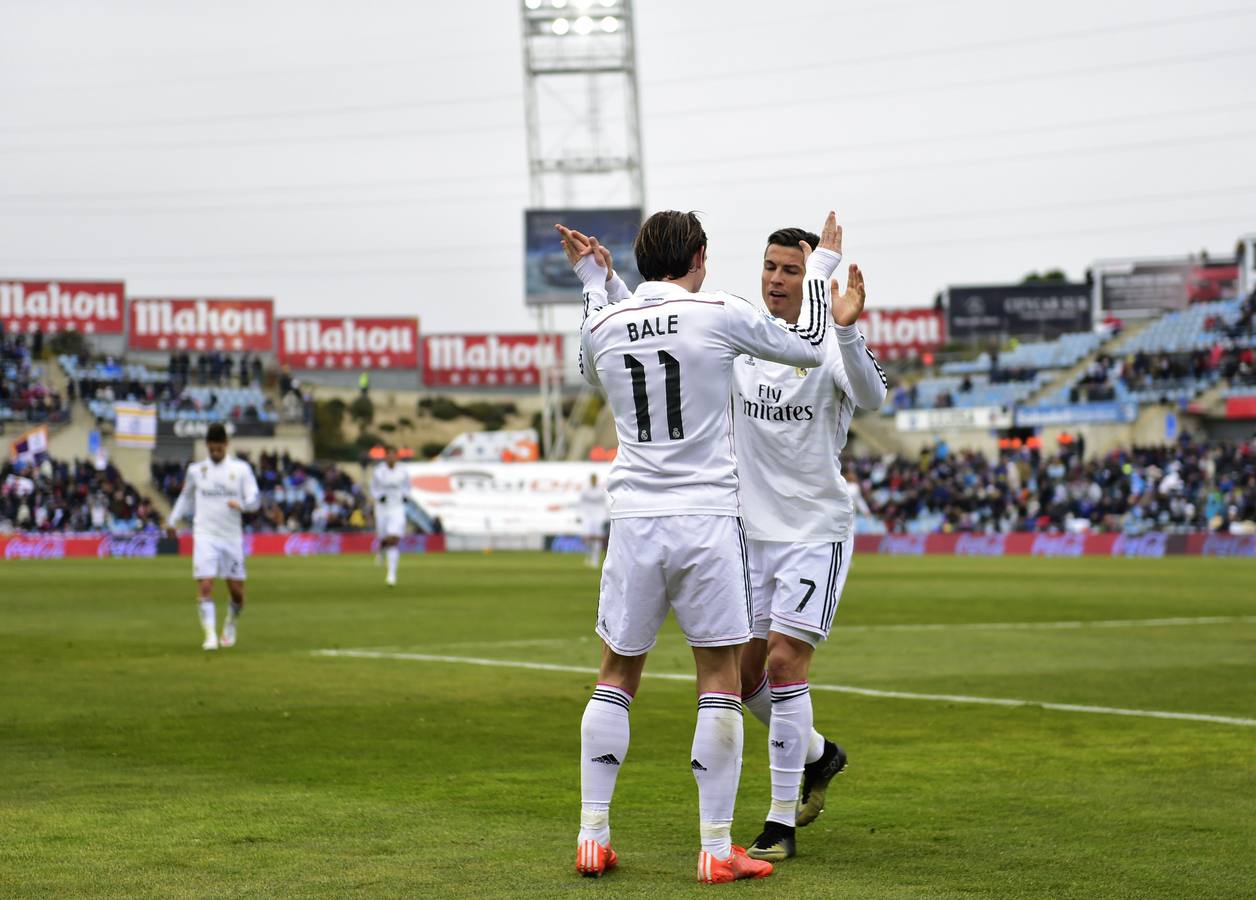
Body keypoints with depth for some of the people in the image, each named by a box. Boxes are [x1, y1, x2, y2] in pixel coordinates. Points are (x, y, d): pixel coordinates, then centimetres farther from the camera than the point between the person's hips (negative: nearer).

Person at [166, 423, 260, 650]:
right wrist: (172, 521, 22)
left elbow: (255, 499, -2)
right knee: (205, 586, -15)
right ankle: (210, 635, -15)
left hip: (232, 537, 0)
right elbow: (186, 497, 24)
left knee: (237, 590, 4)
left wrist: (241, 504, -22)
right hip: (205, 536, 0)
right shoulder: (196, 470, 8)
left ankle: (230, 626, 31)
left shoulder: (241, 469, 3)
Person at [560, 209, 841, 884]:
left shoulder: (603, 323, 5)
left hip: (633, 520, 3)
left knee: (615, 677, 14)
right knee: (720, 681, 3)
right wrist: (821, 270, 22)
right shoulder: (719, 314, -5)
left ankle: (593, 838, 12)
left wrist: (592, 283, 35)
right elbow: (808, 348, 8)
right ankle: (716, 849, 2)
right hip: (707, 518, -3)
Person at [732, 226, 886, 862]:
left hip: (817, 530, -5)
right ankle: (818, 754, 38)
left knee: (784, 659, -16)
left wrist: (845, 329, -46)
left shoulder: (830, 347, -11)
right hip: (753, 532, 5)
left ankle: (782, 823, -8)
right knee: (741, 677, 9)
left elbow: (872, 397, -30)